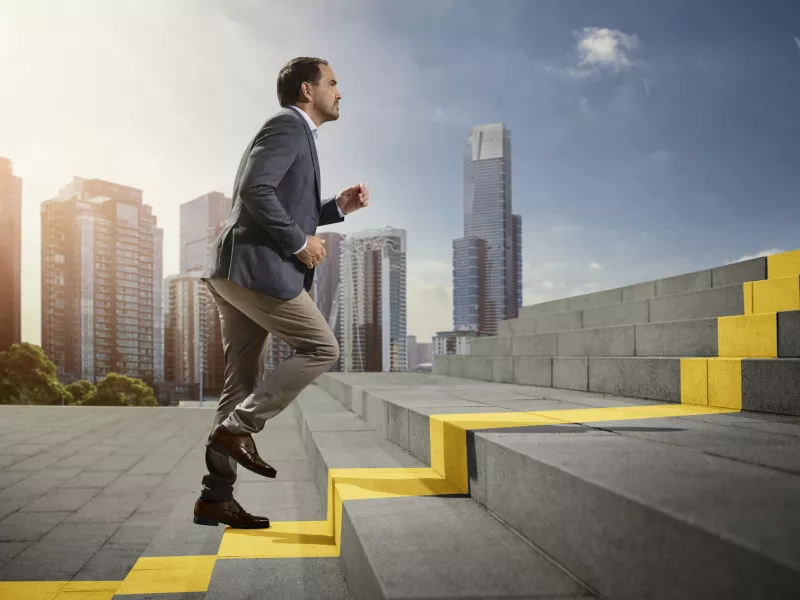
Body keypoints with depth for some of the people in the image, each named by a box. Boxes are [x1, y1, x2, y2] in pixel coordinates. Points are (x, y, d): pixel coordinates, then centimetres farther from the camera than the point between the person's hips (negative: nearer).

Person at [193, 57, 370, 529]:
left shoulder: (295, 134, 27)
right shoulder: (287, 127, -4)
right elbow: (255, 190, -20)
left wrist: (339, 207, 17)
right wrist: (300, 243, -14)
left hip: (237, 273, 10)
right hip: (256, 267, -10)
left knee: (240, 383, 8)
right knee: (322, 348, -5)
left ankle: (217, 498, 12)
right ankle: (239, 427, -5)